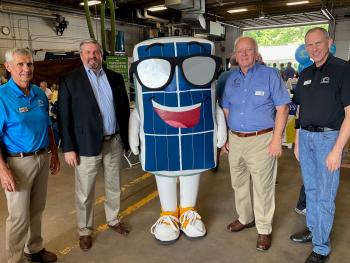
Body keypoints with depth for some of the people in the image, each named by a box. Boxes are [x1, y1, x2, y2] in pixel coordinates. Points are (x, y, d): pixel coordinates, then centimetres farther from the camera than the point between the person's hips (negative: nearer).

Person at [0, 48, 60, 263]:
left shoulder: (40, 94, 4)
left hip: (43, 158, 6)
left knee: (37, 210, 19)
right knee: (19, 217, 6)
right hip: (18, 162, -5)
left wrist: (54, 155, 13)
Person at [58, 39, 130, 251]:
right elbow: (64, 116, -7)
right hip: (87, 144, -3)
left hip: (115, 142, 4)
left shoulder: (115, 78, 7)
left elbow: (124, 109, 10)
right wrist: (68, 148, -11)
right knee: (85, 193, 9)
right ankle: (85, 231, 29)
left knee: (114, 186, 18)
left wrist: (127, 138, 7)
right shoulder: (70, 80, -4)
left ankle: (113, 220, 39)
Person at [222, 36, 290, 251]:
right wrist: (227, 137, 12)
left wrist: (277, 139, -15)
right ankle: (245, 219, 36)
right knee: (239, 183, 16)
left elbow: (282, 108, -8)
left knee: (263, 187, 4)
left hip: (261, 140, -5)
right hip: (235, 140, 6)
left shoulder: (270, 75, -5)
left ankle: (264, 229, 20)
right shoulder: (231, 79, 11)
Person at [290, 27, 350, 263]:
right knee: (311, 189, 17)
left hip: (328, 137, -6)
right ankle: (313, 229, 35)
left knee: (325, 196, 0)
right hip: (306, 137, 6)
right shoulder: (305, 74, 11)